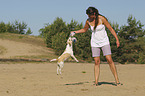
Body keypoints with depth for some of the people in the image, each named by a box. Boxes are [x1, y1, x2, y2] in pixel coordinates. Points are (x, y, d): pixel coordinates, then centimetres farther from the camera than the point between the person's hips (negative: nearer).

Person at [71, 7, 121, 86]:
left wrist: (117, 40, -9)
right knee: (97, 62, -3)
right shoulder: (88, 21, -2)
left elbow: (111, 29, -7)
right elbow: (84, 30, 17)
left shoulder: (102, 19, -13)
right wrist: (75, 32, 5)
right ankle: (96, 82, -1)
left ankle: (117, 80, -6)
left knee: (109, 60, -11)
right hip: (95, 43, 3)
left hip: (104, 42, -3)